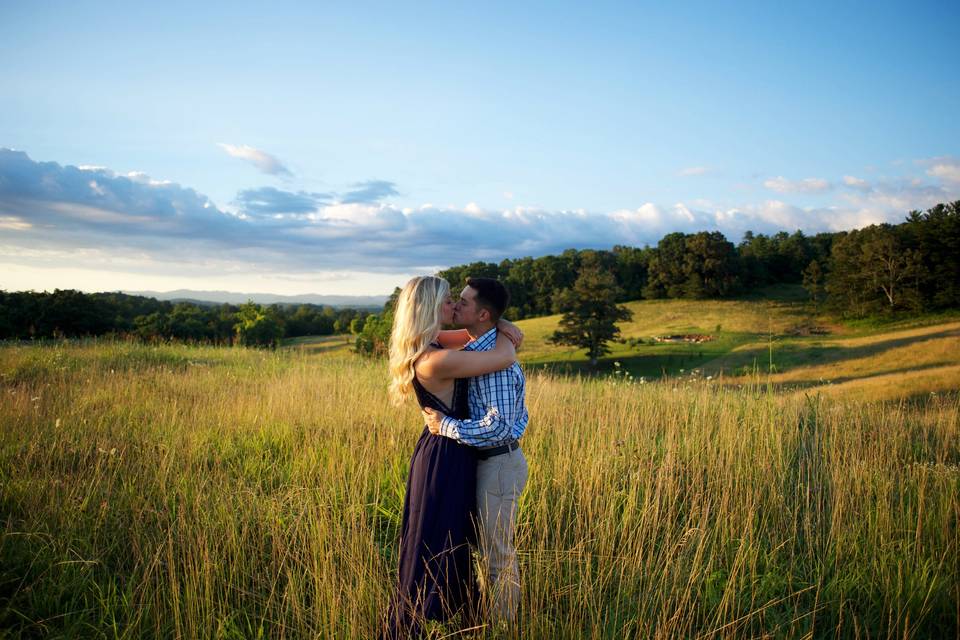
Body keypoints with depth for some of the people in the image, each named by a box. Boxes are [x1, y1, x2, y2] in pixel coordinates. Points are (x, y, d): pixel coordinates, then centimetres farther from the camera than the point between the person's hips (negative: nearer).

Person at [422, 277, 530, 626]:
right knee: (488, 547, 22)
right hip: (487, 461, 10)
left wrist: (445, 425, -22)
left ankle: (502, 624, 22)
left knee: (498, 554, 5)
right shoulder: (477, 349, 7)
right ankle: (490, 614, 38)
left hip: (499, 463, -10)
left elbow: (499, 425, -31)